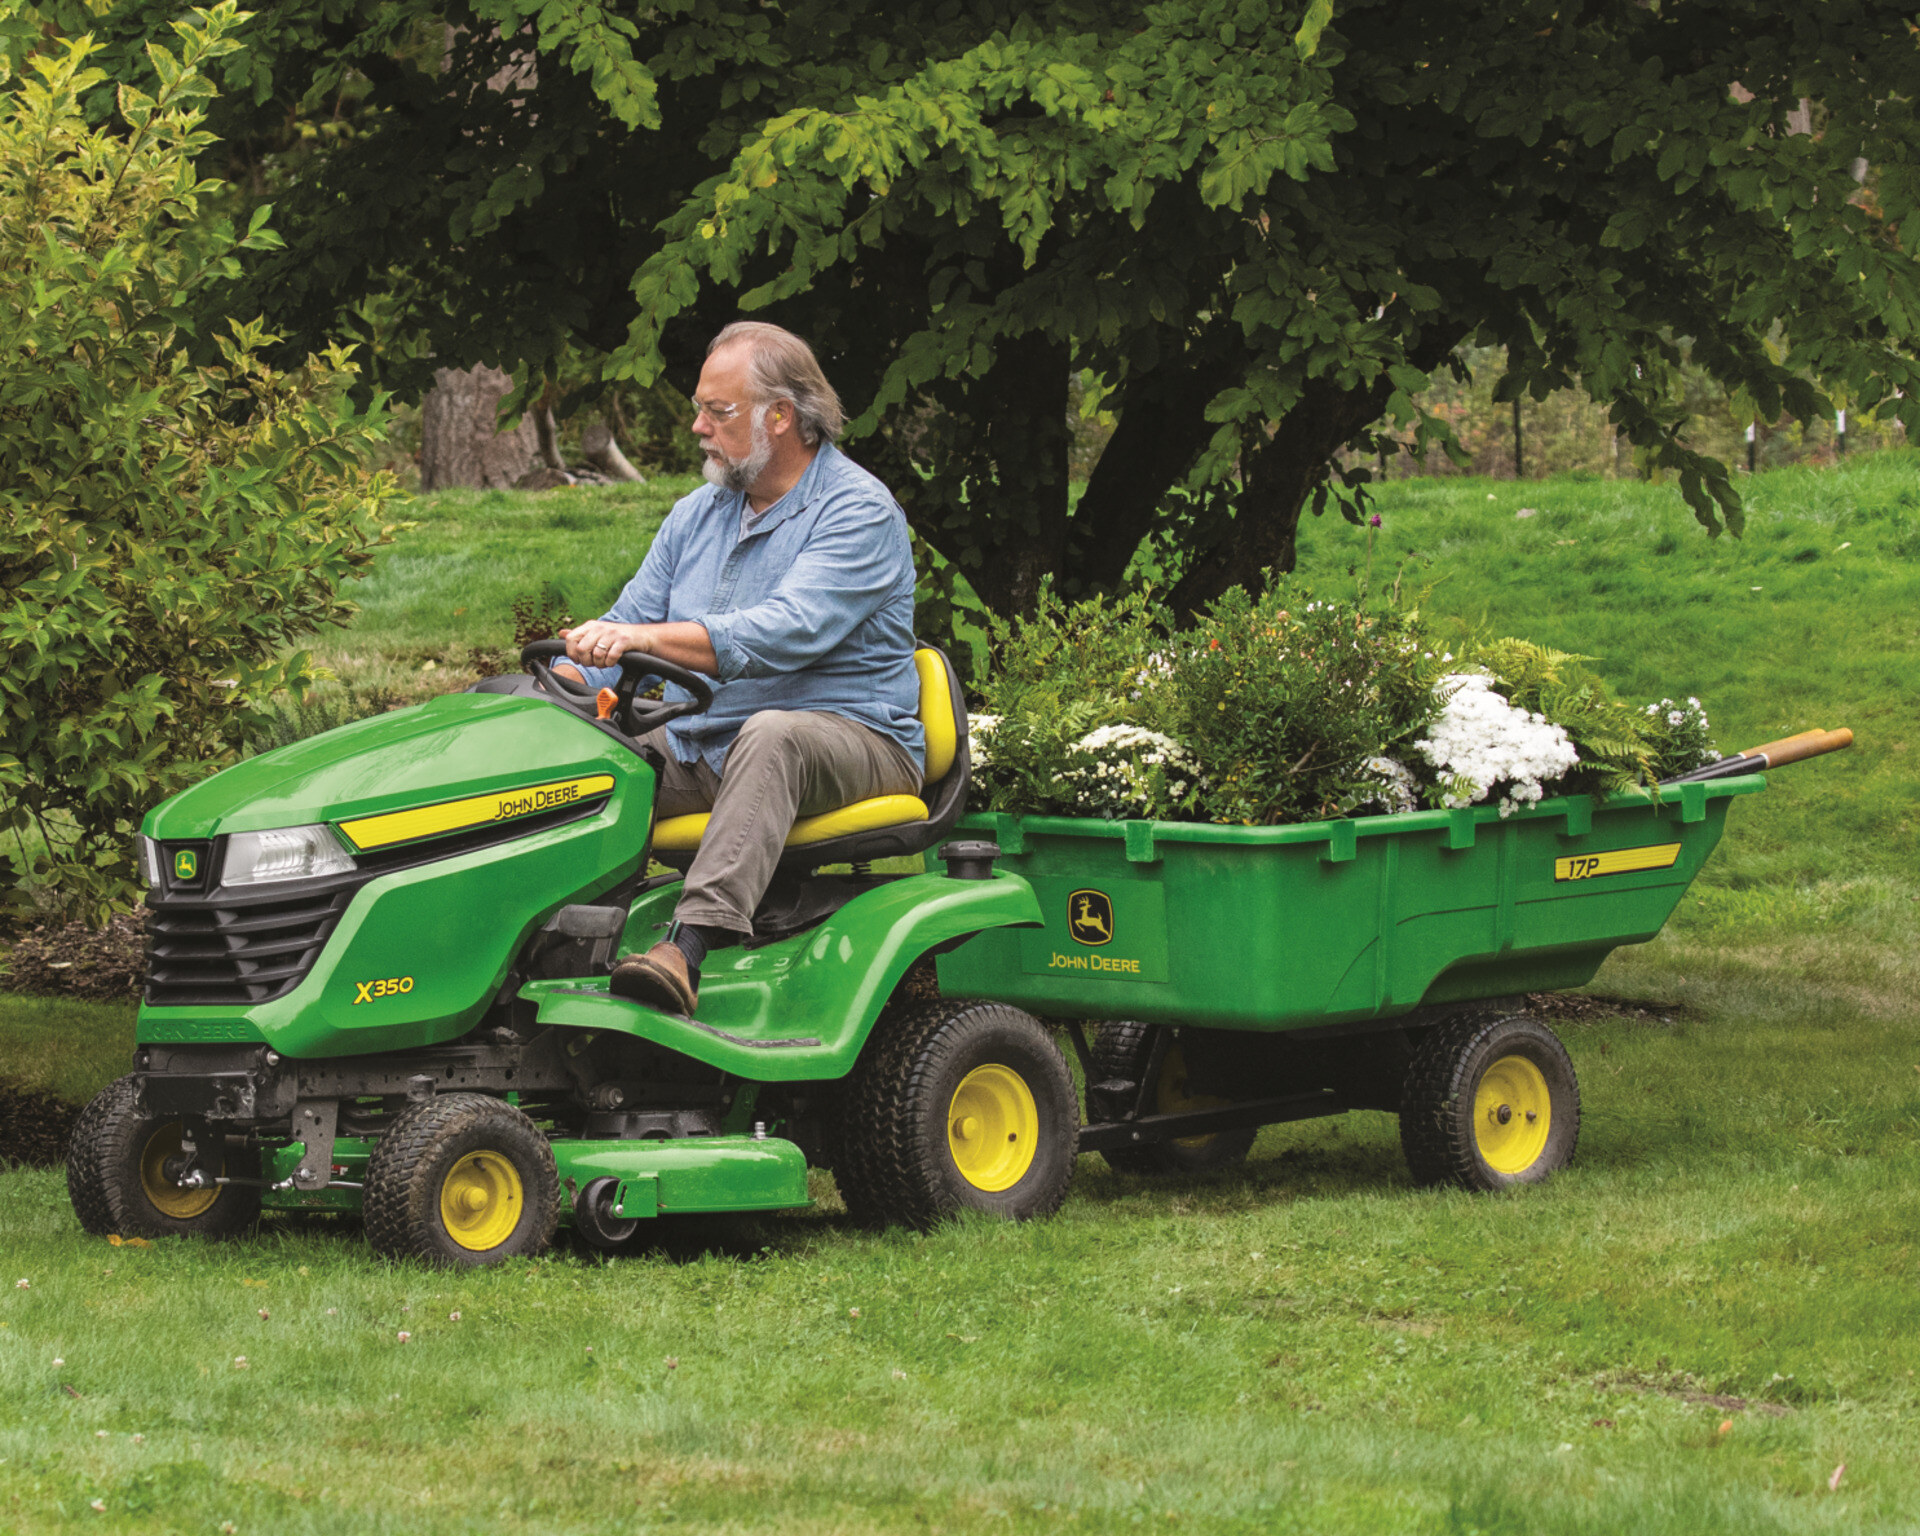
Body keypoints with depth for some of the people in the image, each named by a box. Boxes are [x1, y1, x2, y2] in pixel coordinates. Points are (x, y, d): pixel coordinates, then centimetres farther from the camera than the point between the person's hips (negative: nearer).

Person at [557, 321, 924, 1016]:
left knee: (770, 735, -39)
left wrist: (650, 637, -37)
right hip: (703, 746, 7)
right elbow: (624, 627, 14)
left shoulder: (859, 511, -9)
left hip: (854, 744, -7)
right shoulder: (696, 516, 15)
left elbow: (788, 632, -25)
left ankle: (691, 946, -54)